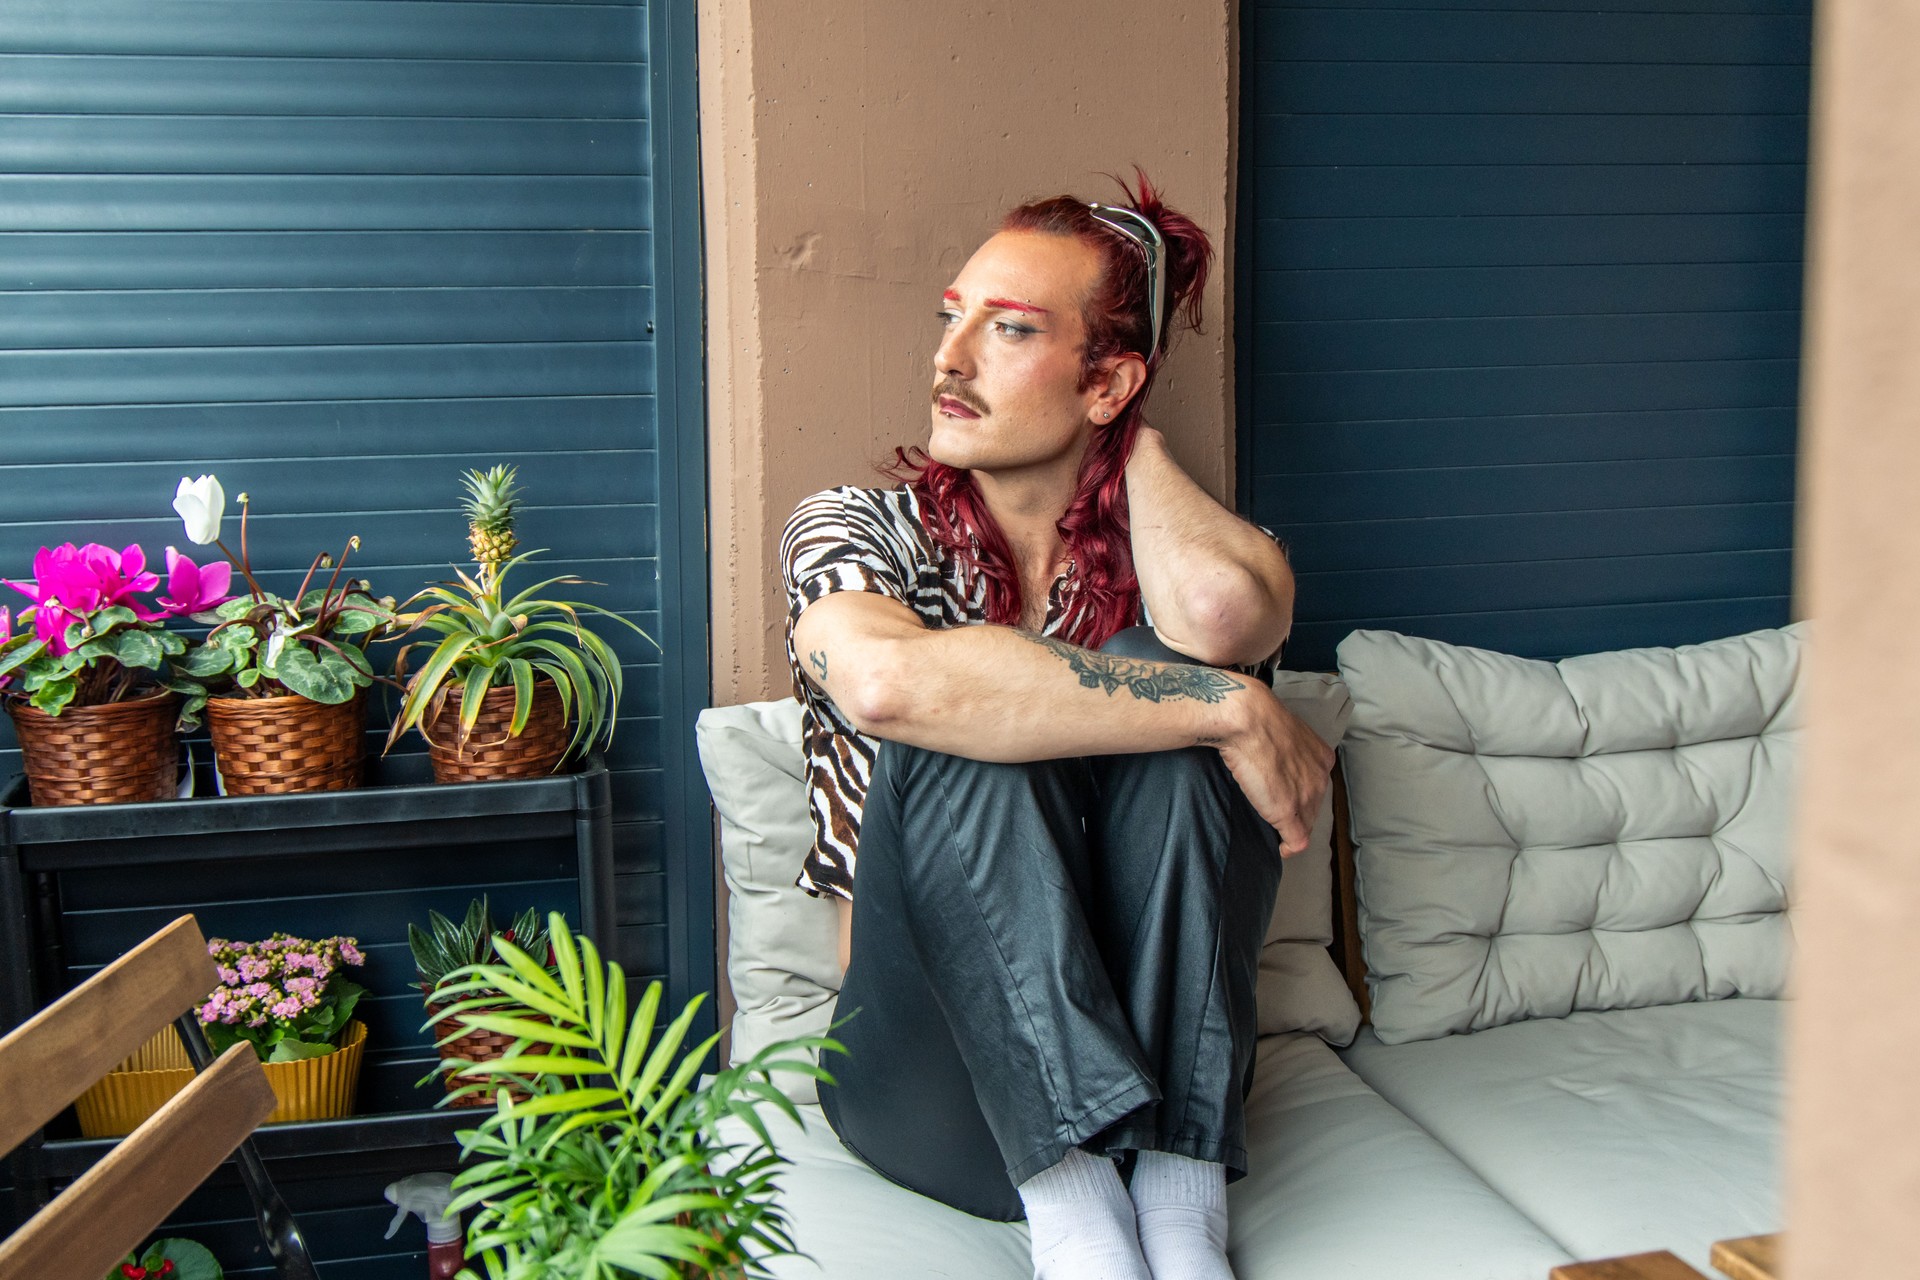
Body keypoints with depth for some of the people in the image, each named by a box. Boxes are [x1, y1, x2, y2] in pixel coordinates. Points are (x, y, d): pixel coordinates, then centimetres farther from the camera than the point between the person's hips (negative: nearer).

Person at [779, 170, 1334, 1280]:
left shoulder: (1159, 556, 2)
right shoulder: (858, 530, -2)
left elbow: (1221, 607, -28)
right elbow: (884, 677, -30)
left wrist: (1136, 449, -6)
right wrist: (1233, 709, -29)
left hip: (1155, 1056, 2)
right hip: (924, 1073, -1)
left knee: (1162, 666, -23)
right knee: (963, 742, -28)